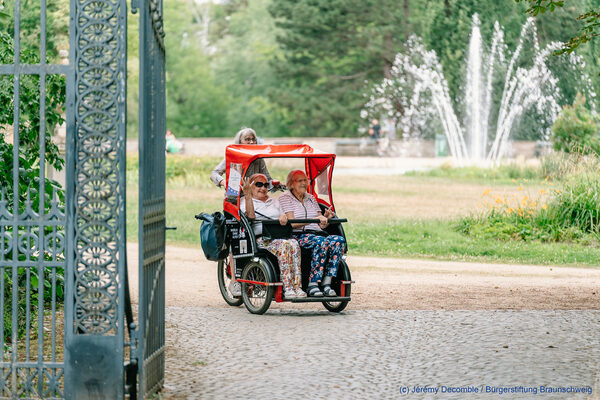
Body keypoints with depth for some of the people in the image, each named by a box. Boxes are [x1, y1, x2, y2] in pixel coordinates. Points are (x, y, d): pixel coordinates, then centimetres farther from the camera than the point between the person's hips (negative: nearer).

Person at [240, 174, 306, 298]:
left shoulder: (274, 202, 31)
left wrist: (283, 217, -5)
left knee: (294, 244, -31)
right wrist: (248, 195, -14)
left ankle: (297, 287, -40)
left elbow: (283, 215, 20)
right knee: (284, 245, -35)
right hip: (261, 239, -5)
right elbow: (250, 215, -6)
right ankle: (288, 289, -41)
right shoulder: (245, 202, 14)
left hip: (279, 235, 5)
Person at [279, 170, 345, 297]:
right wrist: (315, 219, -17)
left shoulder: (311, 198, 24)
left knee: (338, 240, -25)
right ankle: (312, 285, -36)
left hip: (317, 233, 6)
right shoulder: (285, 198, 5)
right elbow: (292, 223, -9)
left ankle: (327, 282, -29)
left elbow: (321, 226, 19)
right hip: (297, 236, -6)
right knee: (321, 242, -36)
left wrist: (326, 218, -4)